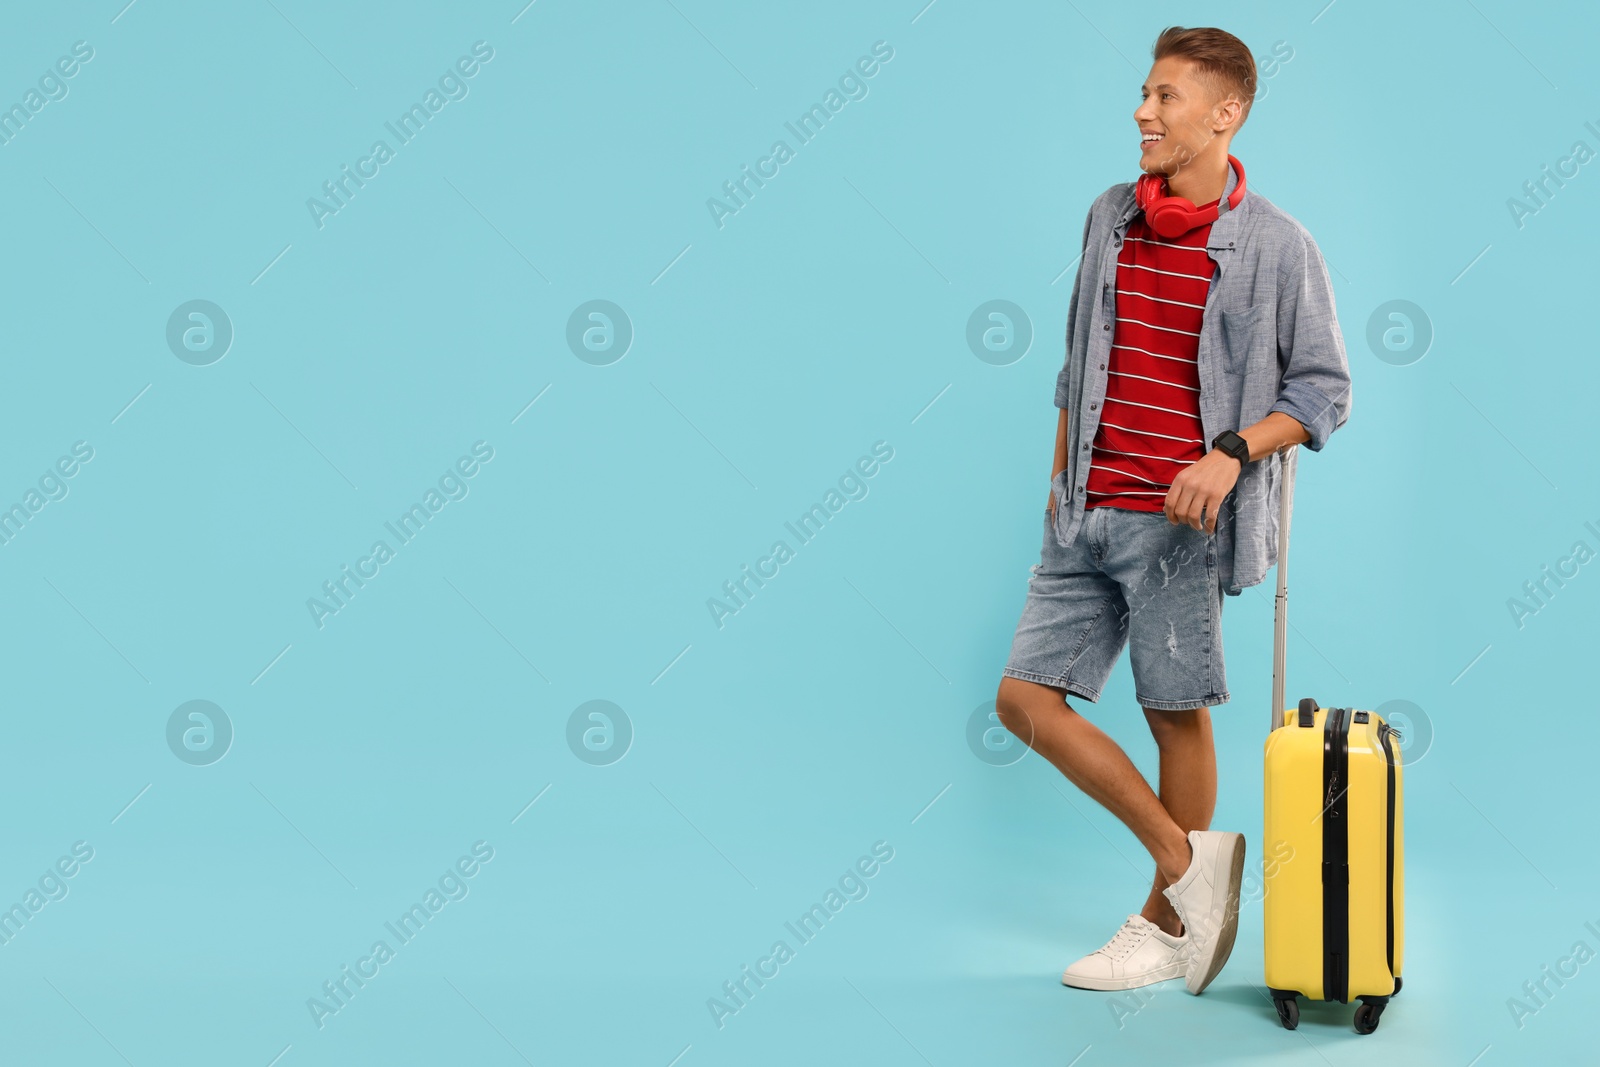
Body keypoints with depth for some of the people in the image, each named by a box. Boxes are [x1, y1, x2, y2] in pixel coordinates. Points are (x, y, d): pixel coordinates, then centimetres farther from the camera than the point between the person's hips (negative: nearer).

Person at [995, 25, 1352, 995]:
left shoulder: (1276, 246, -6)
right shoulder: (1111, 218, 10)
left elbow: (1325, 390, -4)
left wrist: (1233, 452, -19)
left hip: (1178, 523, -6)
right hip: (1089, 515, 6)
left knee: (1178, 716, 4)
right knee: (1027, 697, 2)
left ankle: (1167, 922, 21)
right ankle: (1188, 859, 13)